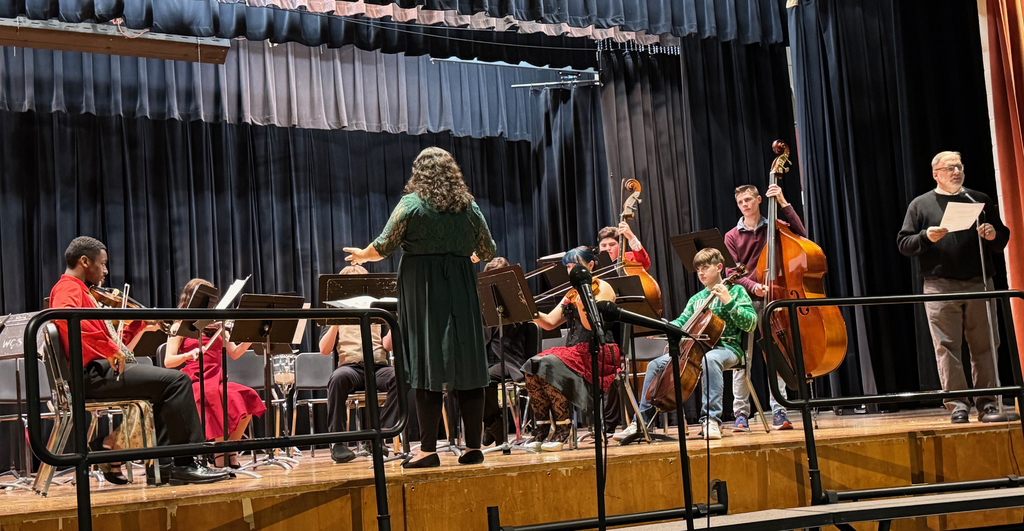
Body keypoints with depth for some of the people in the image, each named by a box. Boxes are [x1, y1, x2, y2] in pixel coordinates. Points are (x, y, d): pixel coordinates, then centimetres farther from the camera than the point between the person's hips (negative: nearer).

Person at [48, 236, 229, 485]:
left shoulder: (79, 290, 25)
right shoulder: (68, 288, -5)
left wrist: (138, 324, 20)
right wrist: (110, 348, -31)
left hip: (102, 370, 11)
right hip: (94, 374, -11)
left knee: (168, 384, 21)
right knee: (177, 380, -17)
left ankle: (162, 465, 11)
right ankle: (185, 464, -16)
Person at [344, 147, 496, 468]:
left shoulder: (411, 204, -3)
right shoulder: (469, 206, 8)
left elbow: (383, 248, -3)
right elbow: (488, 252, 16)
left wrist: (361, 255, 17)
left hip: (422, 290, -3)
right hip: (461, 291, 3)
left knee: (427, 368, -3)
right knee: (466, 365, 5)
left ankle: (428, 450, -3)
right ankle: (473, 447, 7)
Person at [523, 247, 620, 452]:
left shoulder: (602, 288, 0)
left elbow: (590, 324, -15)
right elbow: (550, 323, 12)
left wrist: (580, 298, -25)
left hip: (598, 354, -7)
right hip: (573, 351, 7)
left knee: (550, 366, -31)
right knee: (532, 367, -20)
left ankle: (561, 430, -21)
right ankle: (542, 429, -18)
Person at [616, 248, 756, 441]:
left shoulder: (736, 291, 3)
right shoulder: (696, 299, 20)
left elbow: (750, 324, -8)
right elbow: (681, 323, 14)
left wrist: (728, 302, -18)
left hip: (726, 348, -6)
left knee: (709, 359, -42)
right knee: (655, 365, -10)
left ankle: (711, 419, -42)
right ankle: (642, 420, -4)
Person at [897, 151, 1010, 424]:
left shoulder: (980, 200, 15)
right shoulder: (921, 205, 9)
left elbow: (1003, 236, 20)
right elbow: (904, 244, 5)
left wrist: (993, 235, -3)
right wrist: (926, 237, -13)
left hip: (978, 284, 2)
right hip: (940, 286, -2)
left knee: (984, 345, 1)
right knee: (947, 346, -4)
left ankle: (988, 403, 7)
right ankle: (957, 404, 0)